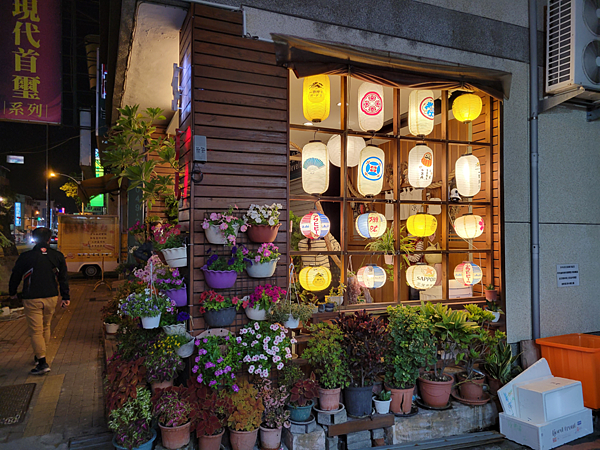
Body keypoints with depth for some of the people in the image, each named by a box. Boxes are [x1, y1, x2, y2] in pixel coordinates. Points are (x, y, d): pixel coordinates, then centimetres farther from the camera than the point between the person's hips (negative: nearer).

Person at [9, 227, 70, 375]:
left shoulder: (25, 257, -8)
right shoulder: (58, 256, -1)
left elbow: (15, 276, 4)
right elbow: (64, 278, 3)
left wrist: (12, 292, 22)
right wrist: (66, 297, 10)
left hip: (32, 299, -3)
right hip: (51, 298, 3)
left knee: (36, 331, -1)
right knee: (46, 327, 18)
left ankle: (42, 362, -5)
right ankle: (40, 355, 31)